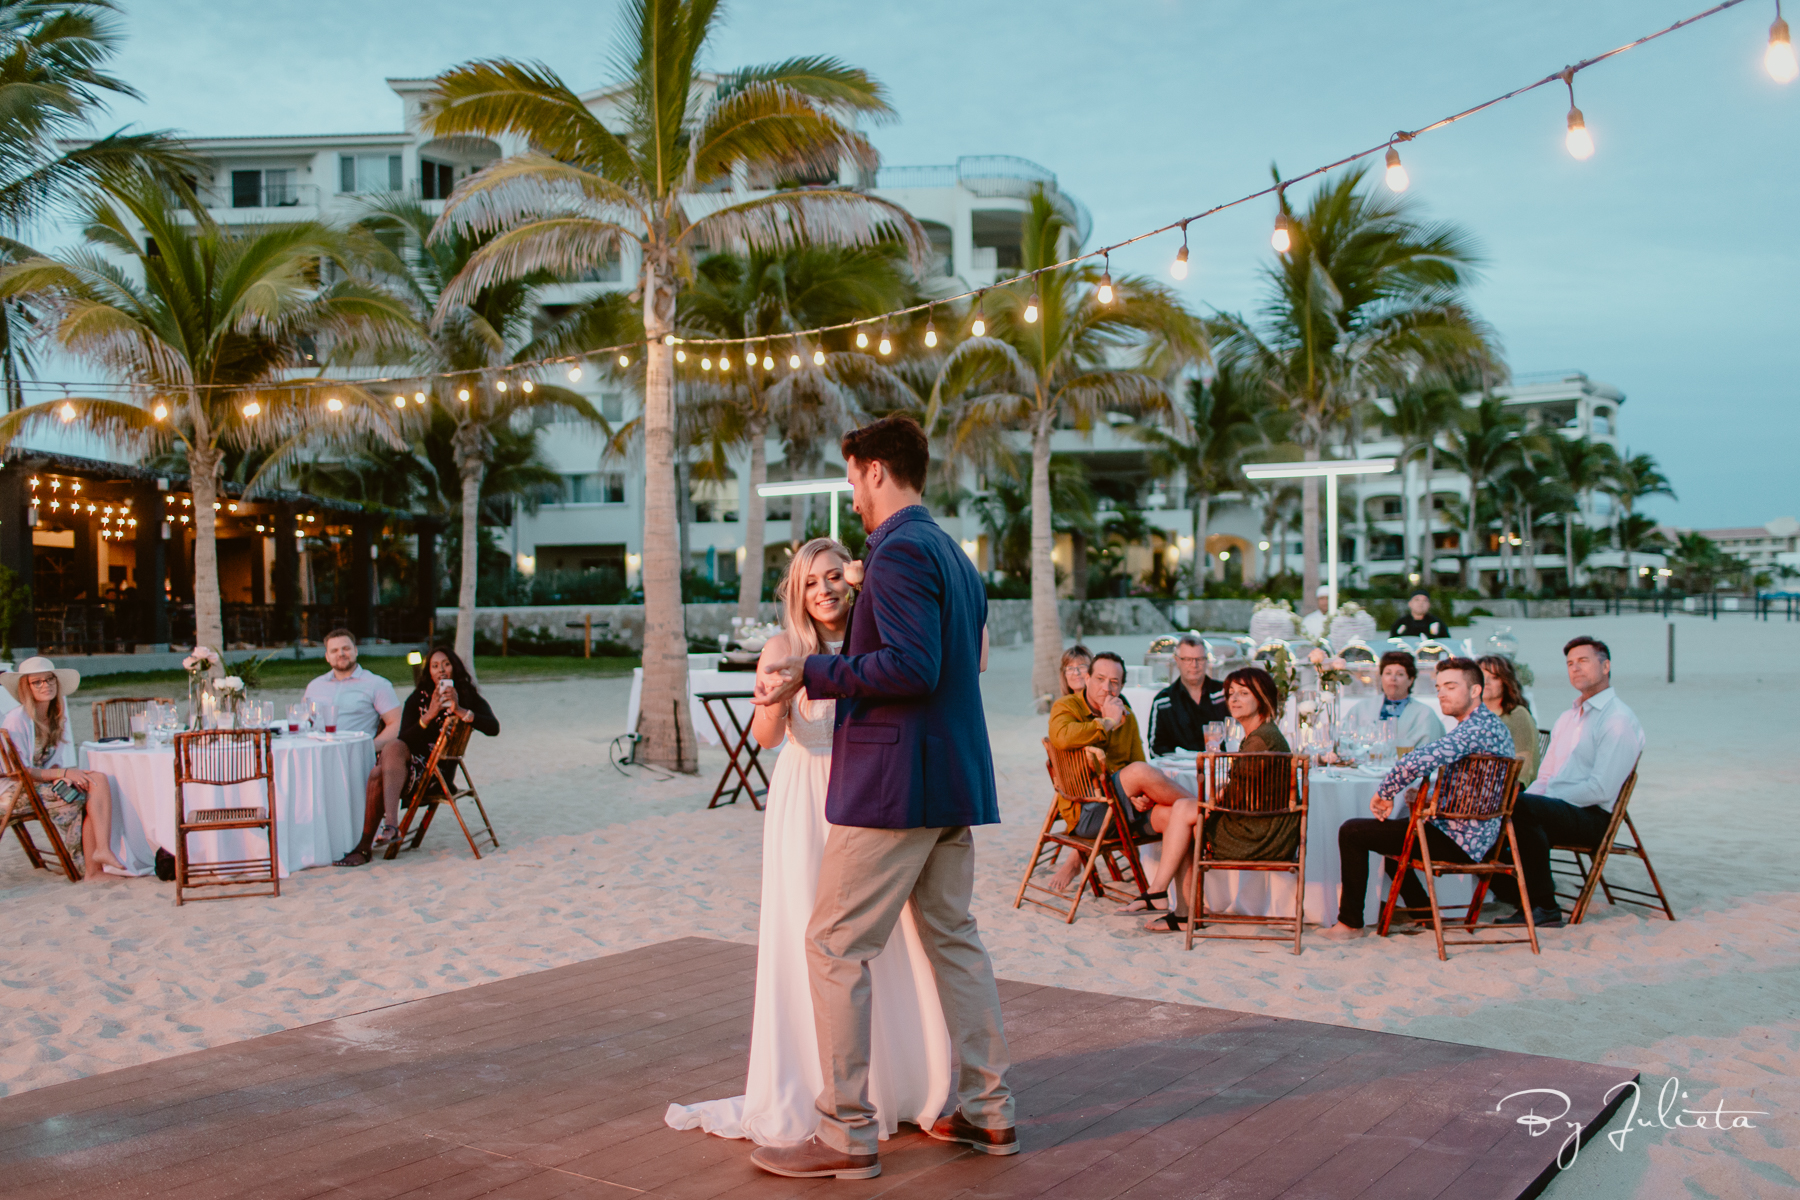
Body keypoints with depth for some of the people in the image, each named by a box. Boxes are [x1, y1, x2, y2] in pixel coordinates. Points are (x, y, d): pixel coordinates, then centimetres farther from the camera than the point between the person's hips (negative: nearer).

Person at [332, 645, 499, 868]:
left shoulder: (468, 696, 8)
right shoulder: (418, 698, 15)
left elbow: (493, 728, -9)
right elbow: (405, 738, 1)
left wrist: (459, 711, -17)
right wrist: (429, 716, -13)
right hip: (410, 761, 4)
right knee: (378, 775, -30)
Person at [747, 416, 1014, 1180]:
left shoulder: (899, 550, -14)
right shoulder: (955, 556, 16)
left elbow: (913, 666, -24)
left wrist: (812, 673, -19)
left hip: (895, 785, -10)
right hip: (953, 781, 10)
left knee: (835, 948, -3)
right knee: (954, 940, 16)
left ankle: (847, 1135, 2)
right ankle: (988, 1112, 24)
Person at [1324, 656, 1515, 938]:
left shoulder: (1476, 729, -21)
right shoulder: (1494, 725, 13)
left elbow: (1416, 763, -34)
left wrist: (1384, 793, -16)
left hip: (1455, 841, -11)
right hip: (1478, 840, 11)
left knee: (1351, 832, -8)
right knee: (1389, 829, 33)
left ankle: (1350, 923, 1)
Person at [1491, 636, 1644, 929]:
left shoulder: (1620, 720, -5)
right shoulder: (1566, 719, 24)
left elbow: (1602, 789, -15)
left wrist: (1538, 800, -16)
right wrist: (1525, 799, 0)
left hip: (1591, 817, -7)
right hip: (1556, 810, 7)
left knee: (1524, 808, -35)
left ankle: (1544, 907, -25)